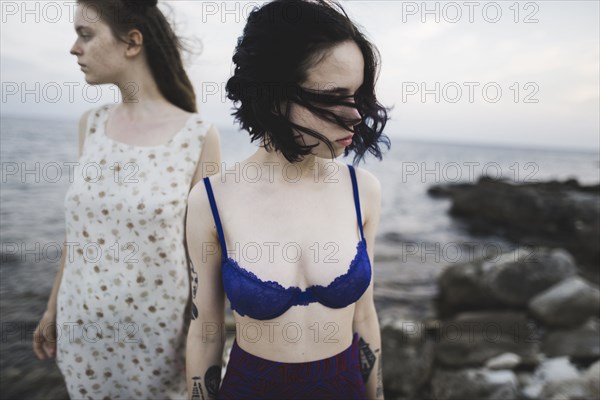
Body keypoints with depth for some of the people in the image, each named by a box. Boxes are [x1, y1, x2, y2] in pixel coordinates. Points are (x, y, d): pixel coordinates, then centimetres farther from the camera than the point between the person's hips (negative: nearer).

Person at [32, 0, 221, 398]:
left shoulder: (198, 136, -14)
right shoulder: (91, 125, 0)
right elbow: (78, 229, 7)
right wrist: (53, 307, 12)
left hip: (157, 332, -4)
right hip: (83, 328, 5)